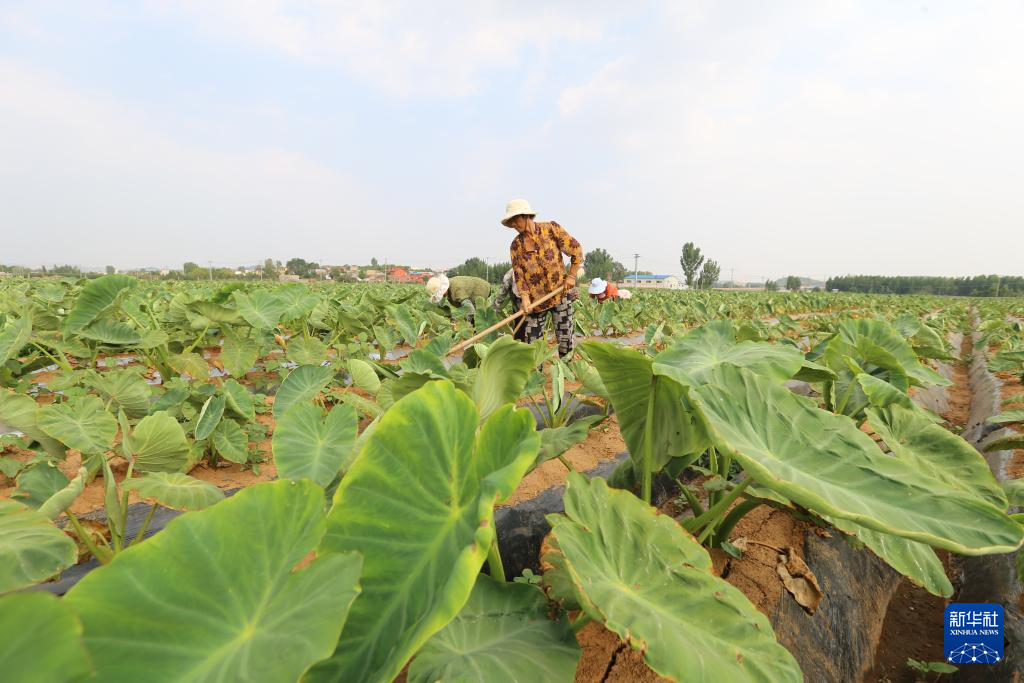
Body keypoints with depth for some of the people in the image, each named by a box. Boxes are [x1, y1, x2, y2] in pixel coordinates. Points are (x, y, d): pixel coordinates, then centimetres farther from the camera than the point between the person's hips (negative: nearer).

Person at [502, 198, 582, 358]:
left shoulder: (551, 228, -4)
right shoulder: (516, 245, 3)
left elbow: (576, 250, -1)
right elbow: (518, 274, 0)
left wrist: (571, 275, -6)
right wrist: (525, 297, -13)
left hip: (561, 291, -2)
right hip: (535, 298, 3)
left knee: (564, 336, -1)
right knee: (532, 340, 1)